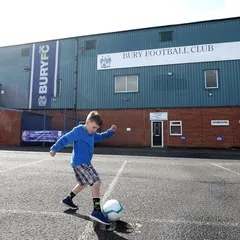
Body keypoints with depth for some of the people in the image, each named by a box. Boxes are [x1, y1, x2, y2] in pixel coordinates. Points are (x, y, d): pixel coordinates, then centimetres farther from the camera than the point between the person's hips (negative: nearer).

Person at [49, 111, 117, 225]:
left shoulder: (92, 133, 11)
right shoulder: (78, 130, -14)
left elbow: (100, 137, 25)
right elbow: (66, 138, -13)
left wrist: (111, 131, 13)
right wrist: (55, 148, -16)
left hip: (84, 163, 10)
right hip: (80, 163, -10)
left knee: (84, 183, 26)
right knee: (96, 181, -18)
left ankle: (68, 199, 43)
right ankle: (97, 211, -17)